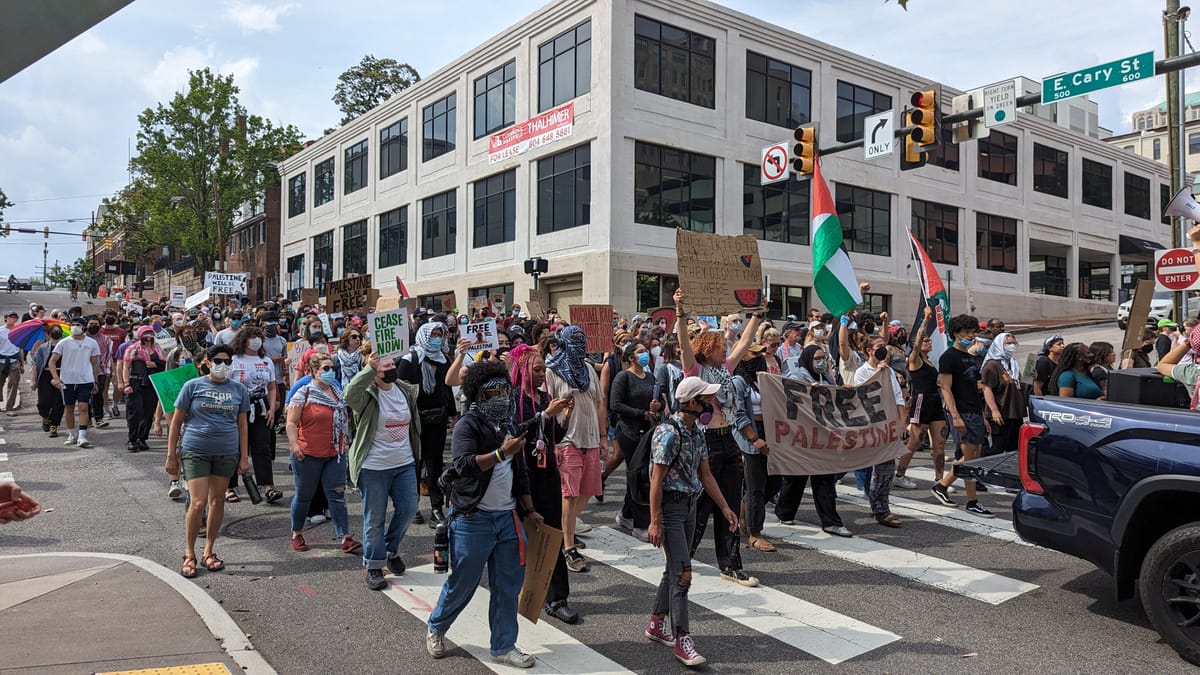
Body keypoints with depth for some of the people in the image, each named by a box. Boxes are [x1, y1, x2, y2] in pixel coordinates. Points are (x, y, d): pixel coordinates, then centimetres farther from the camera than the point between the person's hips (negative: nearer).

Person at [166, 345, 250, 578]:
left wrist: (244, 457, 8)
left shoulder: (239, 390, 7)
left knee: (217, 501, 10)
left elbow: (242, 425, 11)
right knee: (198, 503, -7)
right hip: (195, 451, -3)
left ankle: (208, 552, 24)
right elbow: (176, 422, 2)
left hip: (226, 453, 3)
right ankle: (189, 554, 11)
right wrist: (172, 456, 1)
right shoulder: (193, 386, -1)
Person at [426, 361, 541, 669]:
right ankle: (436, 628, 33)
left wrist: (529, 510, 14)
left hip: (508, 517, 6)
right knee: (462, 582, 7)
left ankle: (503, 646, 22)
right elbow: (464, 465, -27)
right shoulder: (467, 425, -10)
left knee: (508, 586, 8)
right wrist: (502, 453, -35)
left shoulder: (508, 425, 11)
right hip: (473, 518, -6)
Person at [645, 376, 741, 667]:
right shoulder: (669, 433, -19)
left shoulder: (698, 433, 8)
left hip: (690, 506, 9)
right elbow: (657, 479, -19)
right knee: (682, 573, -8)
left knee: (675, 569, 16)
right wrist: (655, 522, -20)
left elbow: (705, 474, 14)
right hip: (670, 507, -9)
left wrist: (725, 508, 12)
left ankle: (656, 623, 30)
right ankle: (682, 639, 1)